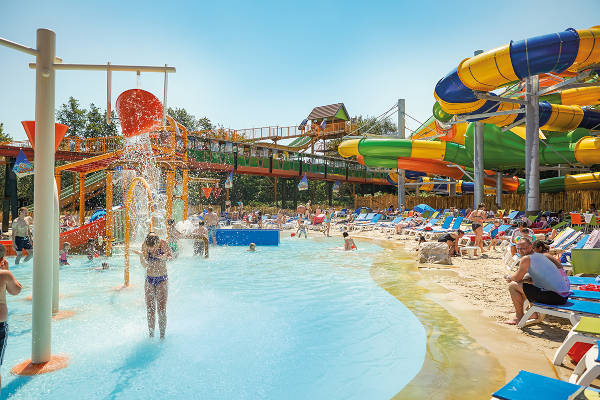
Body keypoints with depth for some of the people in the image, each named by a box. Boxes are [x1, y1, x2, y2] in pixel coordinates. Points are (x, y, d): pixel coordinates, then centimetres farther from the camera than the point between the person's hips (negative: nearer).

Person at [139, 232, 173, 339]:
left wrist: (164, 258, -44)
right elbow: (145, 265, -10)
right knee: (150, 309, 4)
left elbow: (171, 256, -23)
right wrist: (142, 256, -29)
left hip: (162, 280, -2)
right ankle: (151, 335, 18)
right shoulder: (144, 246, -8)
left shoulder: (163, 244, -14)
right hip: (149, 280, 3)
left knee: (161, 309, -6)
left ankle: (162, 336, 6)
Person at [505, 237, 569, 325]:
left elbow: (518, 278, -9)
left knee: (513, 286, -7)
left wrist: (508, 278, 14)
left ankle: (519, 317, 7)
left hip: (554, 297, -9)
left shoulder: (526, 258, -12)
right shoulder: (543, 255, 12)